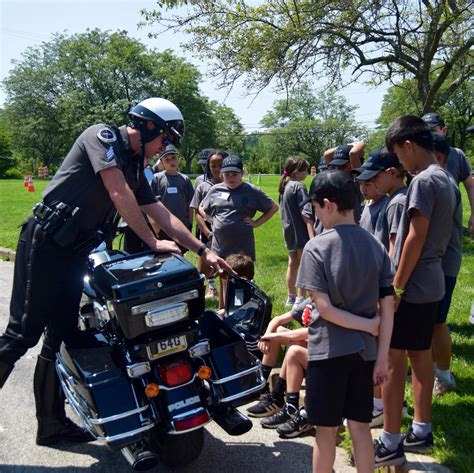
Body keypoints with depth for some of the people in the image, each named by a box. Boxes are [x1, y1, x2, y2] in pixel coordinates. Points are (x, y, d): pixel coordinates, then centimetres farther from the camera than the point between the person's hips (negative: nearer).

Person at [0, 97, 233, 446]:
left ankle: (52, 423, 20)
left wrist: (204, 251, 13)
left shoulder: (135, 168, 17)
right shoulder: (103, 135, -7)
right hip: (45, 242, -9)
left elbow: (164, 215, 17)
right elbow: (119, 194, -18)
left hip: (75, 251, 9)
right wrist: (153, 242, -11)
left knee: (62, 335, 11)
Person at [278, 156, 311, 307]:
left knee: (292, 264, 17)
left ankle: (291, 297, 27)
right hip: (300, 232, -8)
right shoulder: (299, 187, -16)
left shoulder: (284, 186, 9)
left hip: (289, 231, 8)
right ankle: (300, 299, 5)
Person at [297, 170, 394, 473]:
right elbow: (387, 308, -2)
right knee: (360, 426, 16)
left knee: (326, 429, 10)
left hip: (329, 349, -4)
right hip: (366, 350, 5)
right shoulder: (376, 246, 1)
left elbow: (324, 308, -18)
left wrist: (368, 324, -8)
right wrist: (383, 356, 1)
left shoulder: (317, 247, -13)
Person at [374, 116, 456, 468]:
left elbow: (416, 237, -20)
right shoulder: (445, 179, 12)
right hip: (432, 283, 10)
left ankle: (391, 444, 6)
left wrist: (396, 286, -16)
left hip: (412, 285, -9)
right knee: (420, 355, 16)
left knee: (391, 359, -2)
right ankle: (421, 431, 28)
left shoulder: (423, 181, -17)